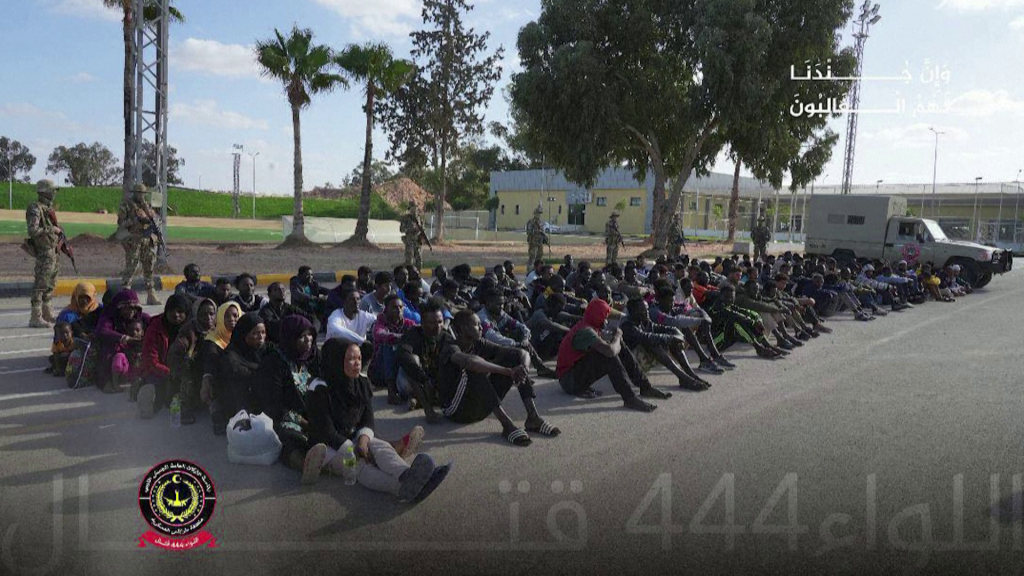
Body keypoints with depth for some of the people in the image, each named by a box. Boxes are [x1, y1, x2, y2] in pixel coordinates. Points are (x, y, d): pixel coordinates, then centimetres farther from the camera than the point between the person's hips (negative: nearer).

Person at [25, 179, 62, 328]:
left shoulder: (48, 207, 13)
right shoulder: (35, 209, -14)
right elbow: (33, 231, -24)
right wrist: (52, 230, -18)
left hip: (54, 251, 10)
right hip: (44, 252, -9)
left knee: (50, 285, 18)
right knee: (41, 284, -7)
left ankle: (46, 313, 29)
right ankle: (36, 318, -4)